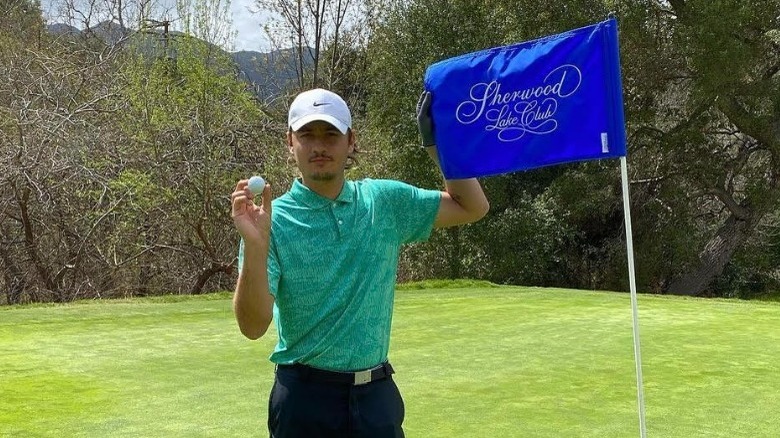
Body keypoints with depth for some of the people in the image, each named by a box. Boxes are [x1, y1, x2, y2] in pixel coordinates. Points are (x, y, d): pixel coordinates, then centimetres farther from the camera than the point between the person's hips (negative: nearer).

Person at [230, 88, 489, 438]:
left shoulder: (385, 201, 3)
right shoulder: (274, 220, -8)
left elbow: (472, 207, 9)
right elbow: (253, 326, -15)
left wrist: (435, 139, 0)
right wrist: (254, 245, -29)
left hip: (376, 392, 3)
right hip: (305, 396, -3)